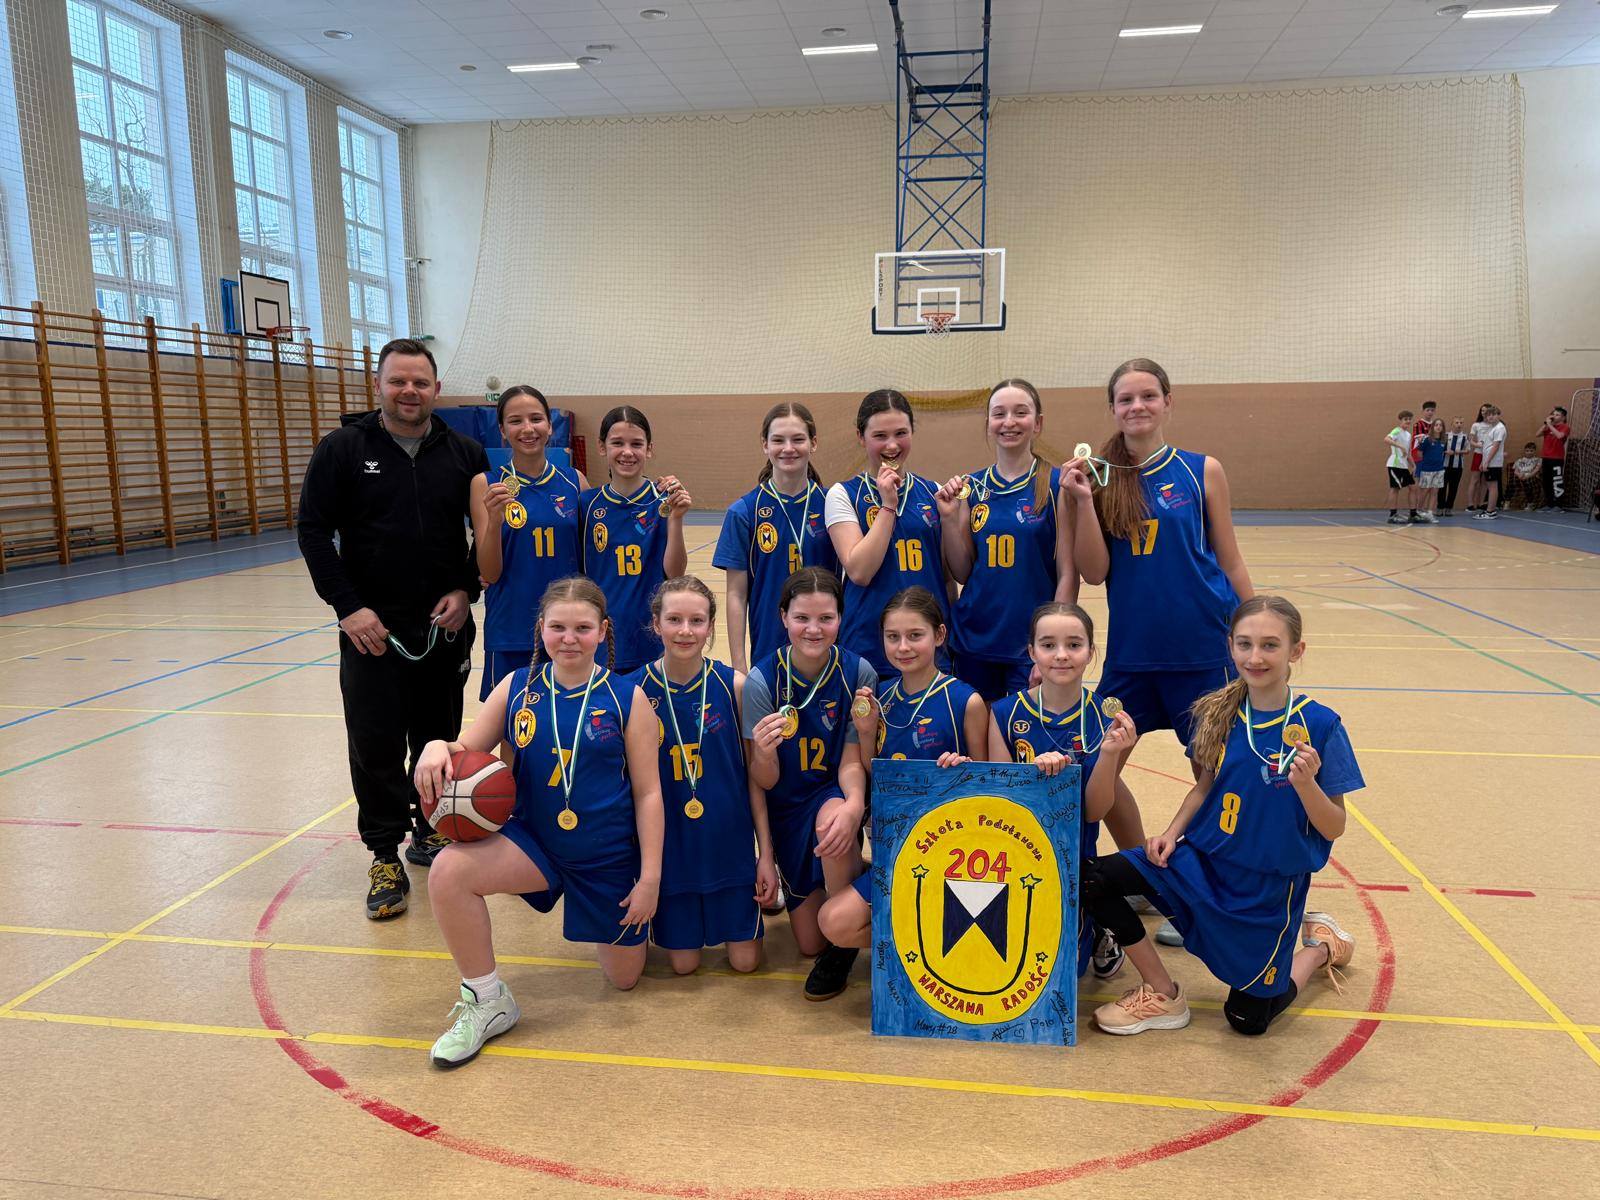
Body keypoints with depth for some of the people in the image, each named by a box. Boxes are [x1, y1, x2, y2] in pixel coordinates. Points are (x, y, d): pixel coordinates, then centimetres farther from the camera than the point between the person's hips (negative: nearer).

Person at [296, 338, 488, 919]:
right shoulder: (343, 448, -2)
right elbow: (313, 530, -3)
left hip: (446, 626, 2)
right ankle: (385, 854, 13)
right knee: (376, 745, 0)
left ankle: (430, 831, 30)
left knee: (440, 739, 12)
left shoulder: (465, 454, 3)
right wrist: (347, 606, -11)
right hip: (372, 627, -2)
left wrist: (466, 591, -4)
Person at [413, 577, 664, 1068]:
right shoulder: (517, 688, -4)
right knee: (449, 871, -27)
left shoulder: (628, 698, -11)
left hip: (611, 857, -1)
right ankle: (487, 1001, -5)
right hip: (535, 842, 2)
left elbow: (647, 792, -8)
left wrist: (650, 878, -10)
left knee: (623, 977, 9)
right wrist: (436, 747, -23)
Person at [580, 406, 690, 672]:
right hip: (601, 641, 2)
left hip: (651, 640, -2)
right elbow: (578, 571, 7)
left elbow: (674, 572, -12)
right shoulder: (589, 503, 0)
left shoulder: (662, 501, -5)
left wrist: (676, 518, -24)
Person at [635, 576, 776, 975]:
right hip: (668, 842, 0)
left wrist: (766, 853, -2)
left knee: (745, 960, 7)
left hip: (730, 839, 0)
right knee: (683, 962, 8)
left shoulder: (734, 685, -9)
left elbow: (754, 775, -3)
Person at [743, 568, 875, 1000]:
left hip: (836, 795, -1)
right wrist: (764, 752, -36)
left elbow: (852, 762, -11)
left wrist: (854, 805, -34)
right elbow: (764, 782, -12)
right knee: (809, 942, 3)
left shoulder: (857, 672, -14)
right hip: (788, 808, 1)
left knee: (832, 819, -39)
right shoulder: (762, 680, -16)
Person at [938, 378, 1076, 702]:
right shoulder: (972, 486, 5)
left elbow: (1068, 574, -6)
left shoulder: (1056, 484, -5)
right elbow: (962, 573, 7)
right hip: (974, 642, 4)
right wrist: (949, 518, -7)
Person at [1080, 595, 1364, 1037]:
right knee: (1093, 879, -16)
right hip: (1204, 857, 4)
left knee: (1248, 1018, 6)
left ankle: (1321, 945, 34)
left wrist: (1306, 783, -31)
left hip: (1272, 883, -3)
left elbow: (1334, 828, -12)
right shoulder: (1218, 713, -5)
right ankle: (1163, 994, 2)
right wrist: (1172, 832, -4)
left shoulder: (1319, 725, -16)